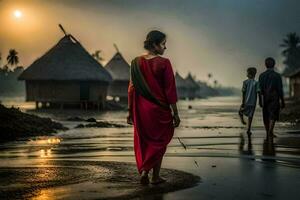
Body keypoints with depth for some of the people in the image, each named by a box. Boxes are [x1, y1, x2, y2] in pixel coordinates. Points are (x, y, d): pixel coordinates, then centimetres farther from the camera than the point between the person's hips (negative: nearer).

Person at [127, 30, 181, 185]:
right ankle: (155, 177, 6)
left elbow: (131, 89, 2)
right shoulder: (164, 63, -13)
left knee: (143, 142, 17)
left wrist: (130, 111, 9)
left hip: (141, 109, 3)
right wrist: (175, 113, -5)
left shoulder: (136, 62, 0)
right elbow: (170, 90, -11)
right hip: (159, 109, -3)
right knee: (159, 142, 12)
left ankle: (144, 170, 13)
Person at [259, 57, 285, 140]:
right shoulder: (277, 75, -4)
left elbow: (260, 89, -3)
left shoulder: (261, 75, 2)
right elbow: (280, 89, -6)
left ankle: (268, 134, 20)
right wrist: (282, 101, 0)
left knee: (266, 117, 12)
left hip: (265, 98, 3)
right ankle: (270, 131, -26)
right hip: (274, 98, -3)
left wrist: (261, 100, -2)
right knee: (272, 115, -5)